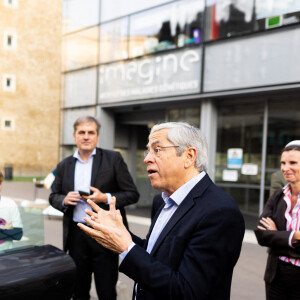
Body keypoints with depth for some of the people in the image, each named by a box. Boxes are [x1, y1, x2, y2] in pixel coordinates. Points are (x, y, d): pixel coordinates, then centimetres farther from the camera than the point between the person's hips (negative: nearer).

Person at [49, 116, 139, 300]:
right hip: (76, 235, 3)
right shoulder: (64, 166, 8)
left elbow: (133, 194, -4)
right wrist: (64, 200, -8)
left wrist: (106, 198, -19)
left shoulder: (113, 159, -3)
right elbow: (53, 196, 15)